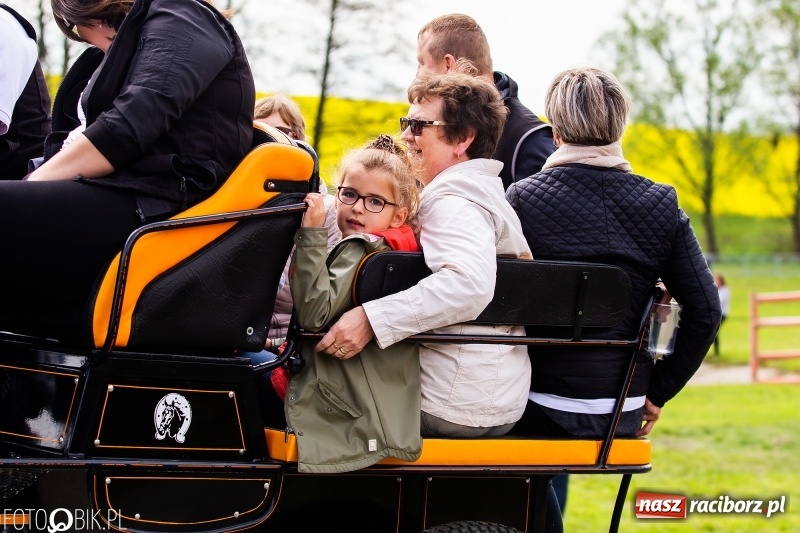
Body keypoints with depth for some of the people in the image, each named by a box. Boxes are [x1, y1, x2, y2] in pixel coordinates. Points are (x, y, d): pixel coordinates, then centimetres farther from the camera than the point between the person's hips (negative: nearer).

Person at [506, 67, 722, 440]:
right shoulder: (662, 206, 1)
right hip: (624, 415, 4)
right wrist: (658, 393, 8)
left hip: (542, 410, -3)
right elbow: (705, 311, -1)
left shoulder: (524, 198, -7)